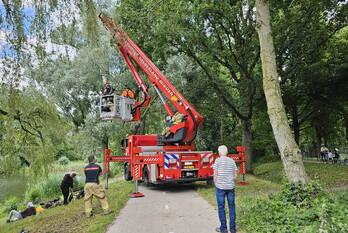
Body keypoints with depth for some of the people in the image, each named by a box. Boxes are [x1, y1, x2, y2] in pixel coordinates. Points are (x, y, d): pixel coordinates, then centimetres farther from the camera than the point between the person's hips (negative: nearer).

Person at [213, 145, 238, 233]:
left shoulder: (218, 160, -6)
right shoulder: (232, 161, 5)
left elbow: (215, 174, -7)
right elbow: (235, 175, 6)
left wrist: (215, 184, 6)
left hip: (220, 187, -4)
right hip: (230, 186, 4)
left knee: (221, 207, 6)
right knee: (232, 207, 12)